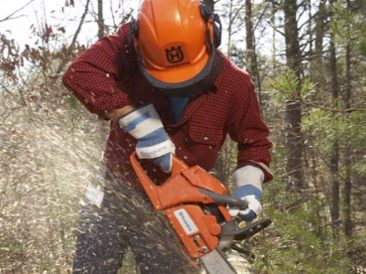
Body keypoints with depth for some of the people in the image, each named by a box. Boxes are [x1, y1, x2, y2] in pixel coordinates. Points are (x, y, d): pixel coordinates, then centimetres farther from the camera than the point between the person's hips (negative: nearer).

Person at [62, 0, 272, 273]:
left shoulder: (234, 83, -14)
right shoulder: (129, 44, -19)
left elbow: (255, 140, 3)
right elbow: (80, 72, -33)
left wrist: (250, 186, -16)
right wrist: (142, 124, -33)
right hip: (115, 190, 0)